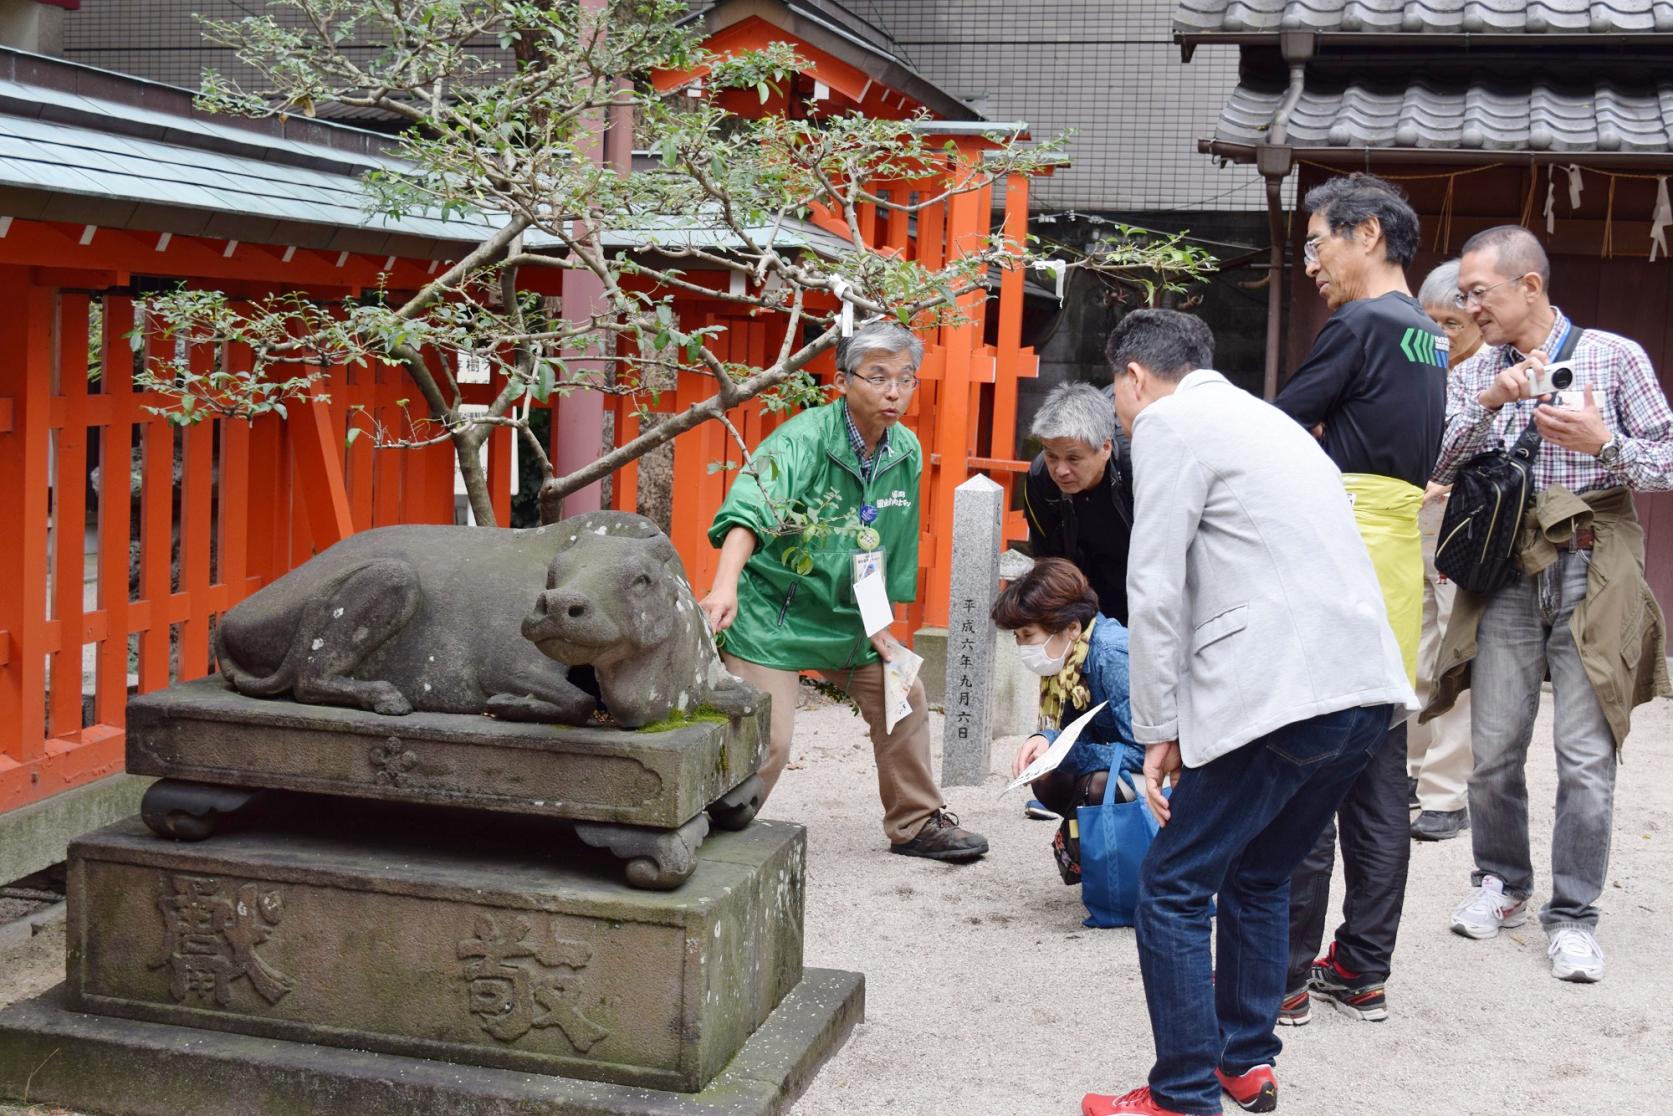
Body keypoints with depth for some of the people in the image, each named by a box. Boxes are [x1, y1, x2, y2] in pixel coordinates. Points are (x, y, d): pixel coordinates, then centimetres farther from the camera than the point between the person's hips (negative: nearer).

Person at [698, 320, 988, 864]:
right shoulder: (803, 439, -24)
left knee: (904, 698, 14)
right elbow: (750, 510, -40)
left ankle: (916, 823, 32)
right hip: (771, 609, -7)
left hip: (846, 614, 7)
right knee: (765, 741, -13)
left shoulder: (907, 452, -1)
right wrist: (725, 586, -56)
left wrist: (877, 620, 9)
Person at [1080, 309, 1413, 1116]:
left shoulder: (1168, 423, -1)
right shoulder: (1265, 419, 26)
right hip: (1365, 689, 9)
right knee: (1257, 874, 24)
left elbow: (1157, 589, -7)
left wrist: (1160, 730, -2)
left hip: (1280, 696, -9)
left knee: (1174, 888, 3)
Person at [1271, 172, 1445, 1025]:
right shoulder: (1427, 338, 18)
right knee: (1379, 774, 10)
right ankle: (1364, 970, 17)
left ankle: (1286, 974, 1)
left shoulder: (1359, 326, -8)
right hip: (1401, 550, 9)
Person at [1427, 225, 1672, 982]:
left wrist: (1603, 444, -17)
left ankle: (1572, 915, 7)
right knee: (1494, 749, 5)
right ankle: (1501, 884, 25)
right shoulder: (1472, 377, 10)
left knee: (1586, 756, -3)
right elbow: (1437, 466, -4)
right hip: (1505, 572, 3)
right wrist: (1488, 405, -18)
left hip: (1591, 572, -3)